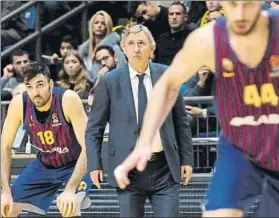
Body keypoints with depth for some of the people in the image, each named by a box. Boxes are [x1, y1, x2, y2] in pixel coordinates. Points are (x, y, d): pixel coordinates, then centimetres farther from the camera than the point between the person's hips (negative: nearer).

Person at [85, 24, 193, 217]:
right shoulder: (110, 82, -1)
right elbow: (94, 128, 4)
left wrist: (187, 158, 7)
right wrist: (95, 165, -3)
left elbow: (181, 121, 10)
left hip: (165, 167, 1)